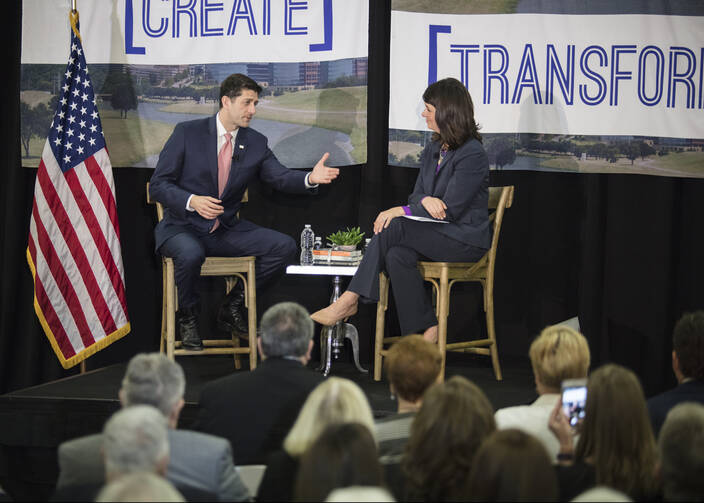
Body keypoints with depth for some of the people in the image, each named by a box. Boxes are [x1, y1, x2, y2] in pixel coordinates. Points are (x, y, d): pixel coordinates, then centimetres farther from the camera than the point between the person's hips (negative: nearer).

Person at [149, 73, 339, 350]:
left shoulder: (256, 143, 6)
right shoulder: (188, 133, -6)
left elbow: (281, 177, -5)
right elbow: (158, 185, -7)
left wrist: (310, 178, -27)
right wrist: (192, 201, -26)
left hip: (226, 231, 5)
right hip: (183, 228, -5)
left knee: (284, 246, -13)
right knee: (191, 253, -39)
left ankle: (233, 305, 3)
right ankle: (187, 317, -9)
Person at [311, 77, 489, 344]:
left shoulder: (473, 155, -14)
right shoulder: (433, 150, 15)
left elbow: (450, 211, -18)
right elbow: (416, 194, 13)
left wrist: (401, 211, -16)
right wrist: (425, 200, -14)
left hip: (466, 239, -7)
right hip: (437, 234, 7)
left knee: (394, 228, -26)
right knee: (397, 256, -26)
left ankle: (348, 302, -24)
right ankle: (426, 332, -26)